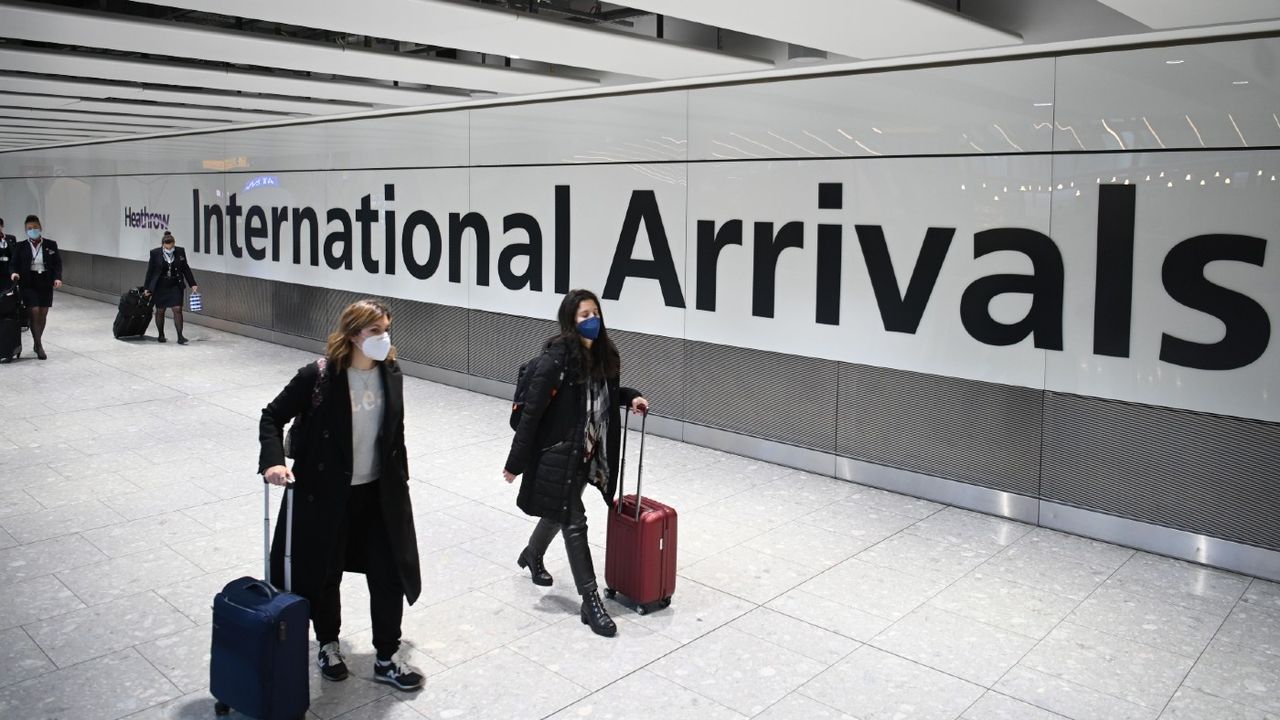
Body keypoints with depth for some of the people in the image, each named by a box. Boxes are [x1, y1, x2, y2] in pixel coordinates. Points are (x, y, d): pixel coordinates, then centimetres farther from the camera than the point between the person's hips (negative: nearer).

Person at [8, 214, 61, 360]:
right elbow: (13, 264, 2)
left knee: (43, 314, 7)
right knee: (35, 312, -9)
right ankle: (39, 346, -5)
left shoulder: (51, 245, 4)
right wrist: (13, 273, -20)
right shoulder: (21, 246, 3)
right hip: (29, 283, -2)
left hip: (46, 283, 2)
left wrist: (57, 278, -13)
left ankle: (37, 342, 26)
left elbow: (57, 263, 2)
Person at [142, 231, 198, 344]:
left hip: (175, 286, 1)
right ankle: (161, 335, 24)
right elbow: (150, 271, -1)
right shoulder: (155, 253, -8)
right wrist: (147, 288, 1)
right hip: (160, 287, 0)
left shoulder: (180, 252, -4)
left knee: (177, 309, -8)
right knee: (160, 311, 10)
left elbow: (186, 269, 5)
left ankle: (180, 336, -7)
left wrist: (193, 284, 2)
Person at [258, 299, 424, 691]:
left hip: (379, 494, 4)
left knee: (390, 576, 6)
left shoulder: (391, 374, -3)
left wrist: (401, 483, 14)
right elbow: (273, 416, -7)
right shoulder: (318, 376, -17)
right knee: (324, 574, 14)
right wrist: (273, 461, -21)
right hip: (326, 494, -3)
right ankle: (328, 645, 39)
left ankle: (387, 658, 23)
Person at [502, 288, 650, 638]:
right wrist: (516, 462, -16)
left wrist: (630, 397, -2)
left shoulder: (603, 354, 0)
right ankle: (590, 601, 8)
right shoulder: (555, 359, -21)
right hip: (557, 452, -8)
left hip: (588, 453, 8)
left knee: (560, 512, 25)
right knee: (574, 522, -1)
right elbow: (532, 411, -19)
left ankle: (531, 556, 54)